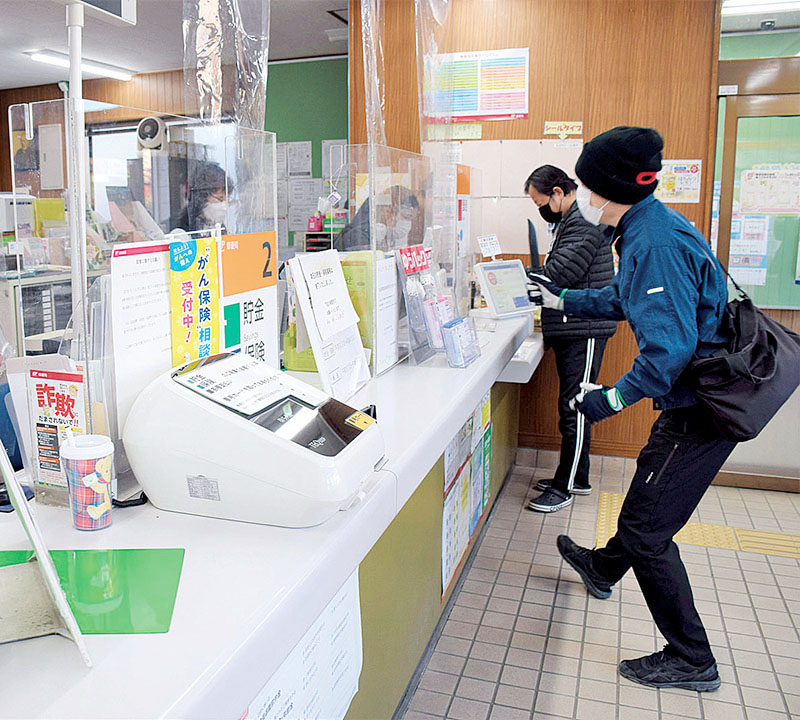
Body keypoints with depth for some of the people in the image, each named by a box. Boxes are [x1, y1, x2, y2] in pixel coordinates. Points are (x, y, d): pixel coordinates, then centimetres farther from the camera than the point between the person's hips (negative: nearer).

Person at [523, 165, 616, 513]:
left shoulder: (584, 222, -15)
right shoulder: (570, 220, 18)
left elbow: (561, 271, -22)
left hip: (585, 329, -10)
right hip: (571, 328, 10)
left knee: (574, 408, -4)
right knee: (573, 406, 15)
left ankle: (564, 487, 5)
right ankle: (577, 478, 27)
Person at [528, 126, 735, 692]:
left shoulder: (656, 242, -25)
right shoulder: (648, 229, 8)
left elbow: (671, 345, -31)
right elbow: (625, 300, 23)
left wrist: (614, 397, -21)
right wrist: (562, 300, 27)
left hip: (700, 408, -10)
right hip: (697, 398, 10)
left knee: (647, 527, -1)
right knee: (645, 499, 28)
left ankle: (692, 661, 16)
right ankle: (605, 568, 53)